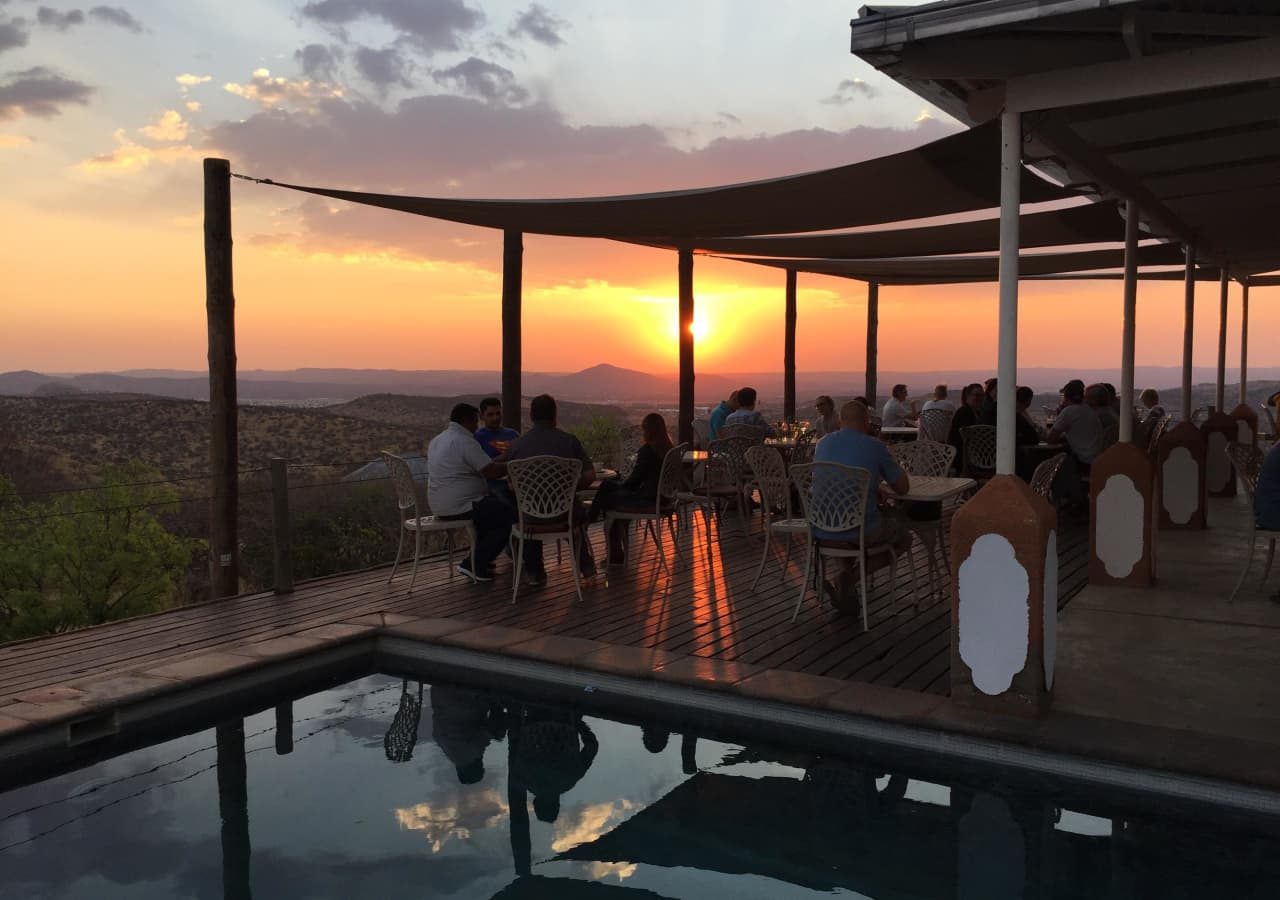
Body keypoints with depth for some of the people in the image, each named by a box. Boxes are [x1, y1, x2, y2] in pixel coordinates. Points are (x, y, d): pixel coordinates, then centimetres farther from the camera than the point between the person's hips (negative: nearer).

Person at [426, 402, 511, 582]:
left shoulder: (436, 441, 14)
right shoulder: (464, 441, -16)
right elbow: (490, 471, -22)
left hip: (439, 506, 10)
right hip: (459, 506, -10)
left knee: (493, 506, 27)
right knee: (508, 515, -2)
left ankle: (479, 561, 23)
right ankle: (475, 566, -1)